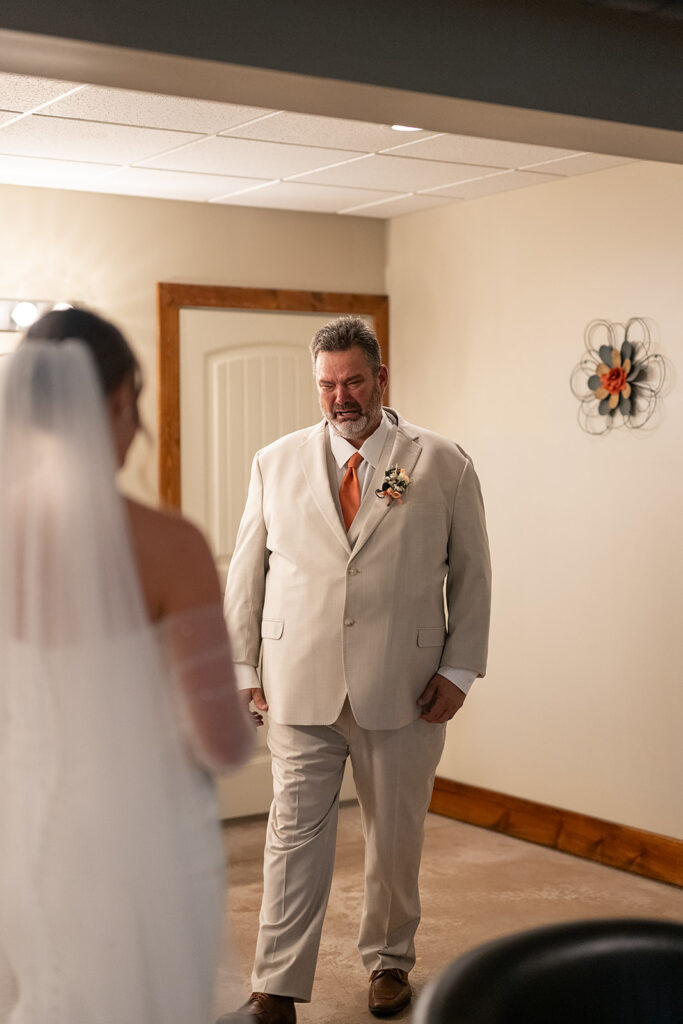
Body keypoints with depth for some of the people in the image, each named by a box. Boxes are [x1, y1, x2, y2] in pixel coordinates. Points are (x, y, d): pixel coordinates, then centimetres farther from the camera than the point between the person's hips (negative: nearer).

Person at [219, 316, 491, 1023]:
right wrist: (241, 666, 6)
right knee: (295, 836, 1)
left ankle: (388, 959, 33)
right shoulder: (276, 464, 7)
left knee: (396, 836, 11)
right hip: (301, 688, 1)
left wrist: (459, 668, -1)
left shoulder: (443, 465, 2)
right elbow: (246, 573, 10)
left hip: (403, 691, 0)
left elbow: (471, 574, 5)